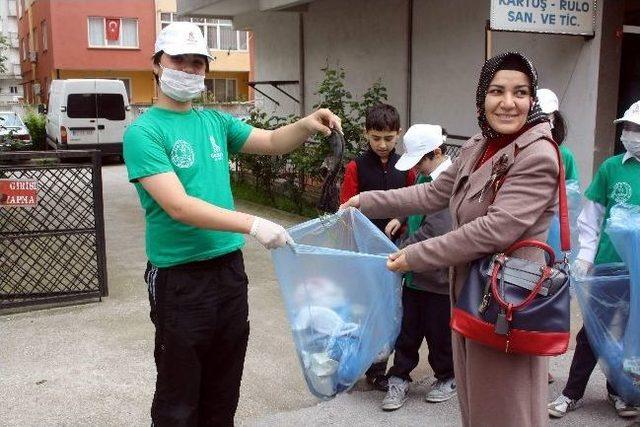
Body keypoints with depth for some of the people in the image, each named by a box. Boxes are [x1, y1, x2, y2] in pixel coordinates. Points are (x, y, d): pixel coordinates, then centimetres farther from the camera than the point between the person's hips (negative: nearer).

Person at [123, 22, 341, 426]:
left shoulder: (215, 121, 6)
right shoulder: (143, 132, -13)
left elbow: (272, 141, 9)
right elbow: (179, 207, -23)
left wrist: (306, 125, -13)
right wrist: (252, 224, -31)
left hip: (229, 267, 6)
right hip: (179, 278, -6)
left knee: (224, 388, 20)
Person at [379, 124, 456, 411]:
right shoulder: (425, 175, 5)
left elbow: (433, 232, -25)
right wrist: (401, 217, 5)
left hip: (439, 275, -7)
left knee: (439, 331, 11)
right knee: (407, 328, 13)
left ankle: (447, 378, 32)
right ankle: (399, 378, 26)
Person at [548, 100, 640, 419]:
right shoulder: (611, 167, -2)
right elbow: (591, 215, 1)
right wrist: (585, 255, -5)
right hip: (606, 266, -1)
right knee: (592, 330, 7)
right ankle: (572, 393, 18)